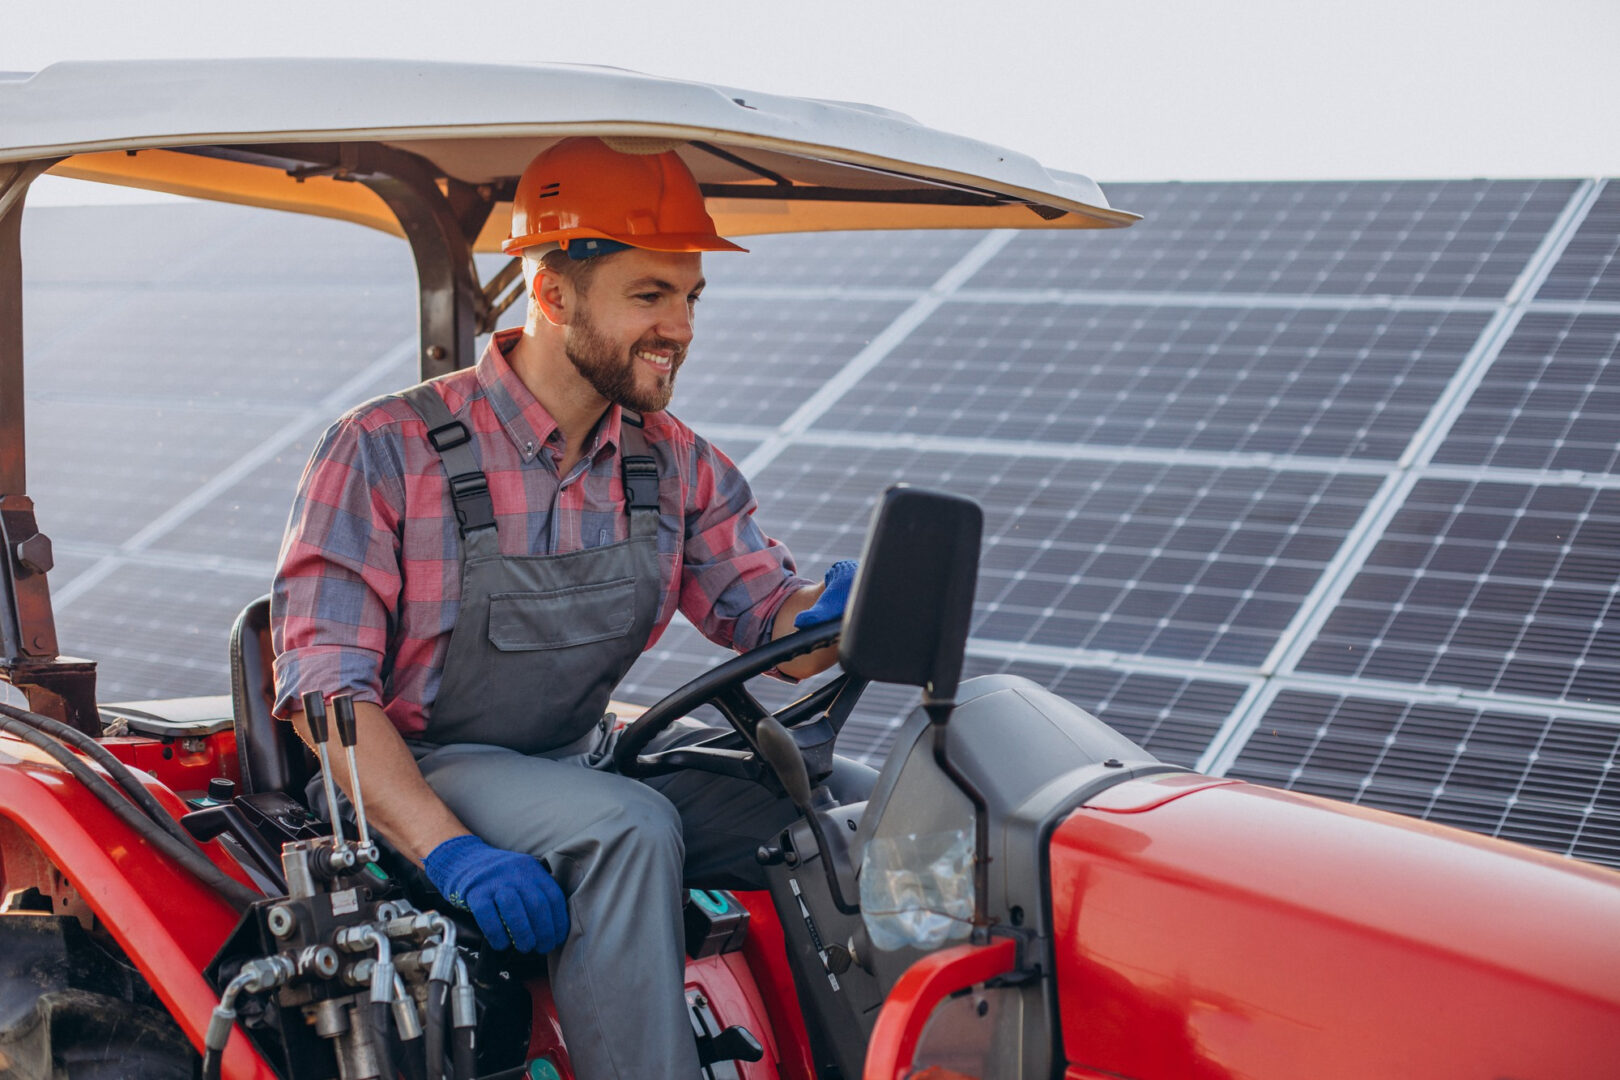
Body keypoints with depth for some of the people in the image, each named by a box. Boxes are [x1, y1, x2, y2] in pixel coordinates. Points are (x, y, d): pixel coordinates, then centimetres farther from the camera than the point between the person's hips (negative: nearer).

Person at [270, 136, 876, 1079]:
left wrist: (833, 613, -23)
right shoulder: (391, 452, -12)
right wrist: (451, 851, -30)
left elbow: (771, 616, 4)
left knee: (852, 803, -13)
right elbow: (325, 687, -16)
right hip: (426, 780, -5)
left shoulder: (671, 462, 5)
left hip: (588, 769, 6)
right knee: (626, 826, -35)